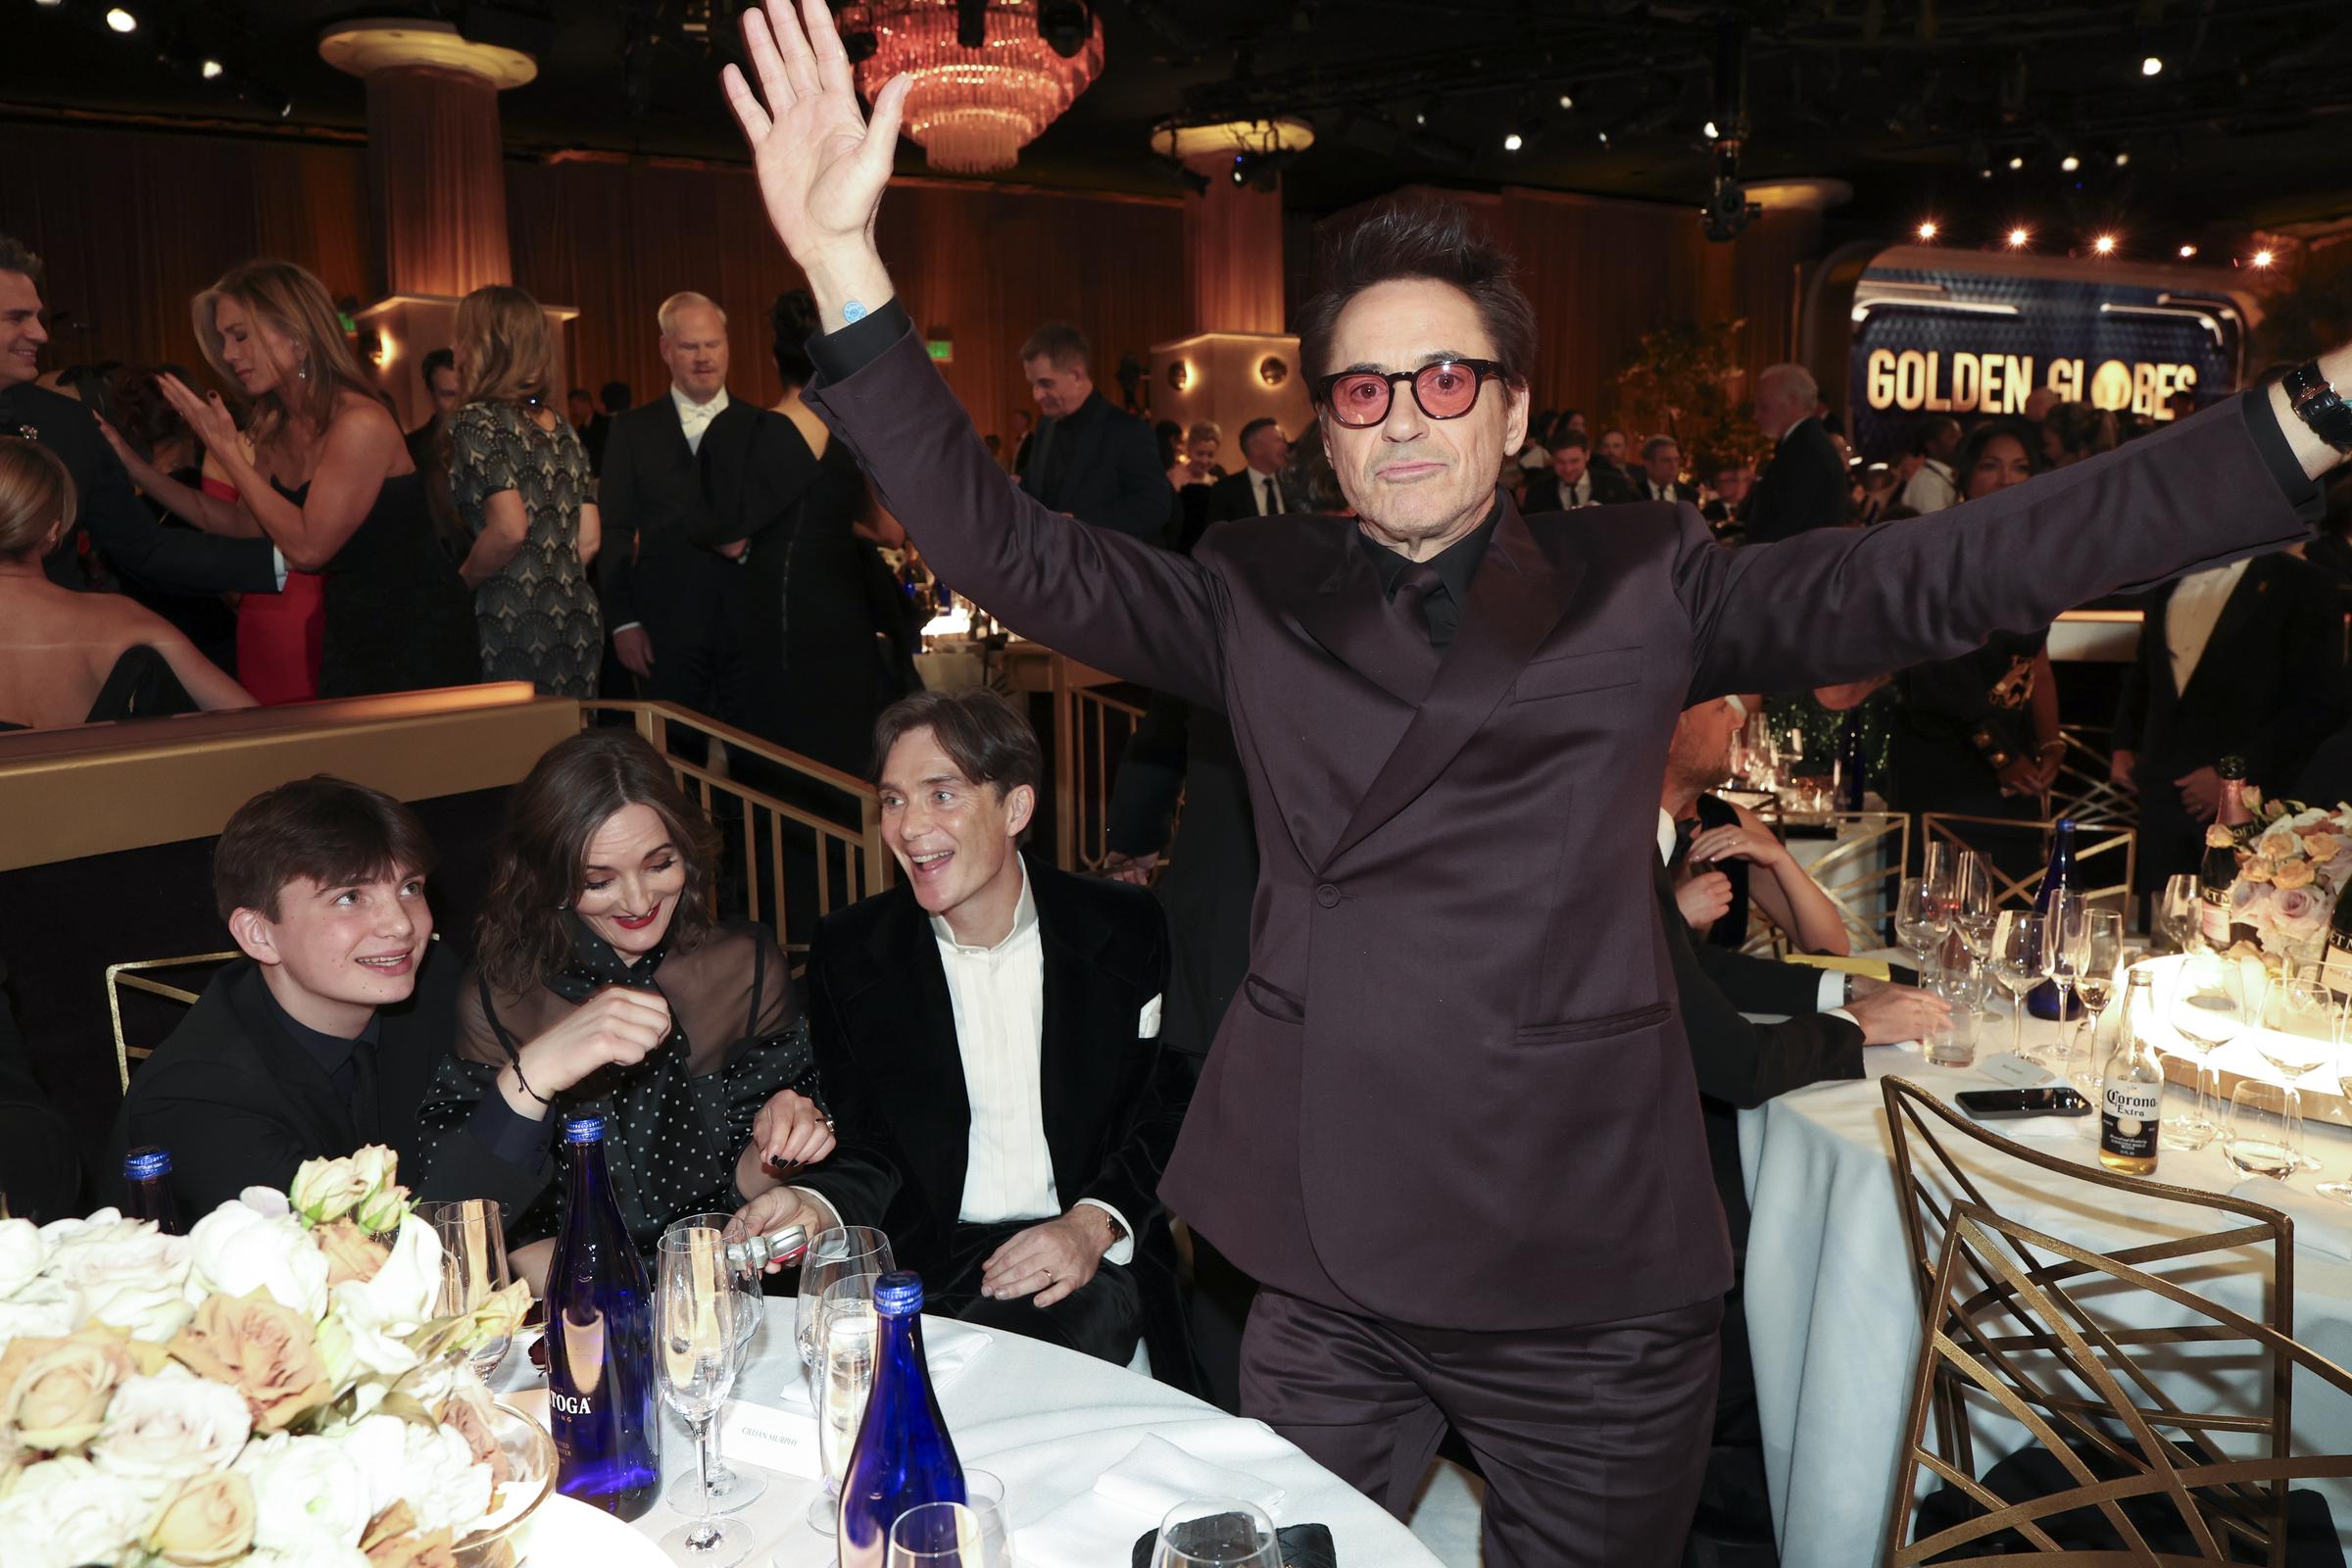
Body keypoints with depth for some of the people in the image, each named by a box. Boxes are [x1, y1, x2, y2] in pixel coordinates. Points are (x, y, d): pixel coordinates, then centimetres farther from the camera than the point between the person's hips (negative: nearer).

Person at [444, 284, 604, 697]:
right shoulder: (561, 428, 12)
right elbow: (589, 539, 12)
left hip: (514, 631, -7)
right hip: (579, 625, 7)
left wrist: (461, 582, -5)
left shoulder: (477, 420, -7)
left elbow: (510, 529, -19)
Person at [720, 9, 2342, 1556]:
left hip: (1599, 1286, 0)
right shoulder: (1261, 602, 3)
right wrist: (846, 262, -16)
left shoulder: (1643, 591, 1)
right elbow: (1011, 549, -6)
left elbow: (1932, 576, -7)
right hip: (1330, 1280, 1)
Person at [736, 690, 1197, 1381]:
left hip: (1091, 1267, 0)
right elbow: (871, 1153, 6)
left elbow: (1171, 1114, 4)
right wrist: (815, 1208, -16)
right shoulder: (847, 952, 3)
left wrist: (1094, 1224, -11)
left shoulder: (1125, 929, -1)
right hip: (922, 1266, 0)